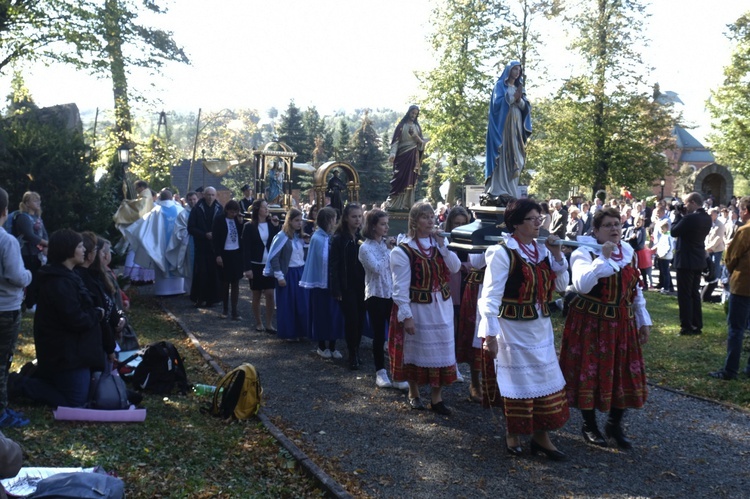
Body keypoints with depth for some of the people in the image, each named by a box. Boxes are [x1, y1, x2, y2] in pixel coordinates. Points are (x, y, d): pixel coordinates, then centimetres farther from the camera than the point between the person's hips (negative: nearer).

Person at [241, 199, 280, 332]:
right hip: (256, 265, -2)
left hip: (270, 265, 2)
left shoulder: (271, 224, 3)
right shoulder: (249, 226, -5)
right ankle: (258, 323, 21)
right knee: (256, 295, 8)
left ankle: (269, 324, 8)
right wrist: (247, 268, -12)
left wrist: (276, 226, -11)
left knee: (270, 294, -1)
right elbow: (245, 248, -7)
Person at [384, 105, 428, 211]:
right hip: (402, 154, -4)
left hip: (413, 155, 4)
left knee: (410, 180, 3)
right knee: (399, 179, -8)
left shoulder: (417, 126, 14)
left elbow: (422, 141, 10)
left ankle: (406, 204, 6)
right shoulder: (402, 125, 1)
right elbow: (395, 140, -7)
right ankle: (392, 204, -3)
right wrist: (393, 153, -21)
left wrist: (416, 136, -11)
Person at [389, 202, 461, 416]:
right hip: (417, 307, -5)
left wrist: (443, 246, -13)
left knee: (441, 349, 7)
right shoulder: (403, 250, -12)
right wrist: (406, 315, -17)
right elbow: (400, 286, -14)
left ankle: (436, 396, 18)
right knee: (416, 349, 9)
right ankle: (413, 393, 28)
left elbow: (455, 268, -2)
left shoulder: (438, 242, 5)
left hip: (441, 305, 5)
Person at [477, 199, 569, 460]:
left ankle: (541, 436, 23)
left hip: (541, 326, 6)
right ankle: (512, 435, 25)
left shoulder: (542, 250, 6)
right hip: (514, 328, -6)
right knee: (517, 381, 6)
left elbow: (561, 285, 8)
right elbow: (491, 295, -16)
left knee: (546, 379, 10)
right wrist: (490, 333, -20)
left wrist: (557, 255, -4)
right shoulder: (502, 253, -14)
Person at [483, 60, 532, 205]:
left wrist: (520, 100, -7)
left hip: (516, 126, 6)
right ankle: (499, 193, -19)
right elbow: (497, 102, -10)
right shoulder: (500, 85, 5)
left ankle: (510, 192, -1)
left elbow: (526, 108, 11)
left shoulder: (520, 88, 22)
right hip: (503, 124, -6)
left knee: (514, 158, 0)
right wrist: (512, 97, -12)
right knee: (503, 157, -15)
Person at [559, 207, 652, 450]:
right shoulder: (584, 253, -11)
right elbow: (581, 285, -29)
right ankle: (589, 426, 22)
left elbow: (636, 289, 17)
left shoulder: (629, 252, 9)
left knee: (624, 373, 8)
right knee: (590, 373, 2)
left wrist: (644, 320, 17)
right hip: (590, 323, -5)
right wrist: (603, 257, -28)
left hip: (622, 323, 5)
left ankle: (615, 425, 27)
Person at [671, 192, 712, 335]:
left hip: (686, 261, -9)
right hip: (698, 260, 9)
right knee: (695, 294, 16)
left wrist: (677, 215, -5)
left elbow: (674, 232, -16)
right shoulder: (707, 218, 6)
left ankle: (686, 327, 2)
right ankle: (697, 326, 20)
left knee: (684, 295, -1)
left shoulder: (690, 218, -22)